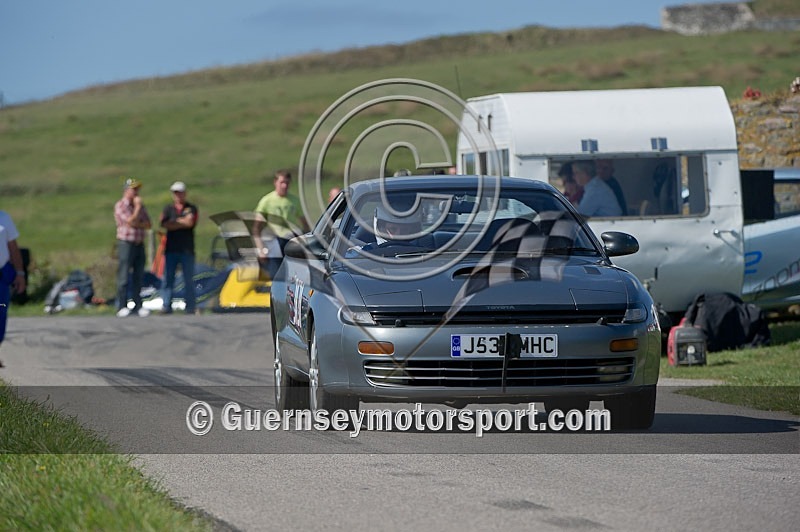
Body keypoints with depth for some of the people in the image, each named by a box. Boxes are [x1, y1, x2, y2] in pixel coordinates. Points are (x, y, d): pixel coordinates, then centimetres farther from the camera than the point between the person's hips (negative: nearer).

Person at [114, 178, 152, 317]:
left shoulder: (140, 206, 15)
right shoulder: (121, 206, -6)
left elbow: (148, 224, 7)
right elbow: (131, 222, -17)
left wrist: (137, 223, -11)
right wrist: (138, 206, -8)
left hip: (139, 244, 6)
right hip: (126, 243, -6)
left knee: (138, 277, 6)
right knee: (124, 277, -7)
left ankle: (138, 306, 9)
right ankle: (122, 307, -6)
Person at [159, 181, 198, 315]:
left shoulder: (191, 208, 8)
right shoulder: (168, 209, 13)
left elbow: (190, 222, -9)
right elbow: (164, 224, -4)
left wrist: (174, 222, -2)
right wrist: (182, 222, -7)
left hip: (187, 250, -2)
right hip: (171, 249, 2)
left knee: (189, 281, 0)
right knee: (168, 279, -1)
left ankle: (190, 308, 3)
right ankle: (166, 307, 2)